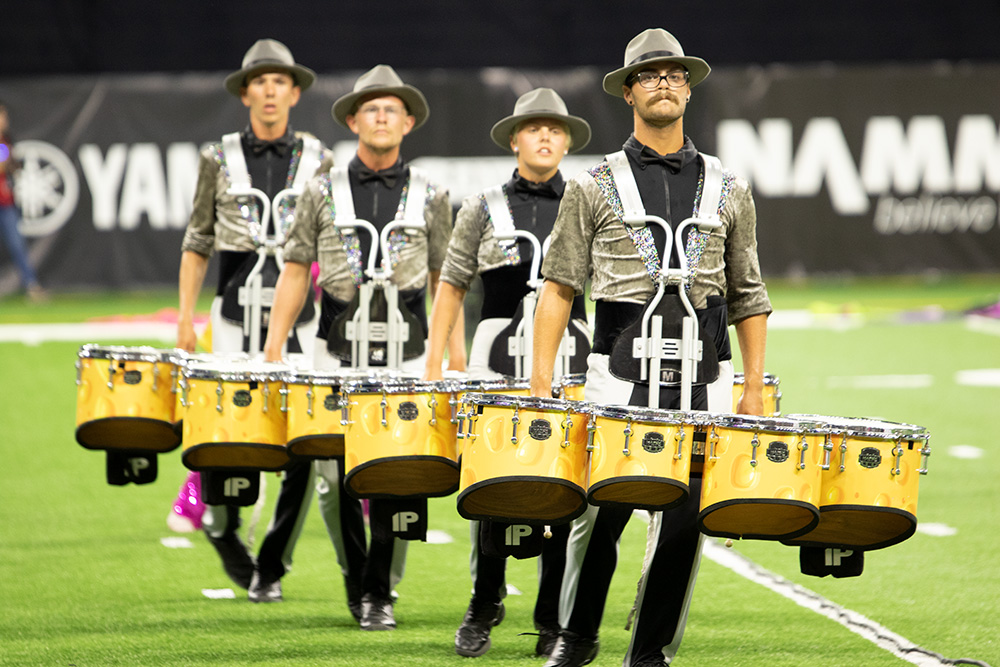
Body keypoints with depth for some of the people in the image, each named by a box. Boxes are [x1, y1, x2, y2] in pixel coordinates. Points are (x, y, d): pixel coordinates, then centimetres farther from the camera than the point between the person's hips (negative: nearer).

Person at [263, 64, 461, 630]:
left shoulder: (430, 197, 7)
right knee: (334, 476, -1)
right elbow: (295, 271, 7)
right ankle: (356, 578, 20)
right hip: (338, 350, 0)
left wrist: (458, 360, 4)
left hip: (405, 354, 0)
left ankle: (381, 593, 9)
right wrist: (273, 350, 1)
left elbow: (444, 282, 9)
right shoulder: (324, 192, 6)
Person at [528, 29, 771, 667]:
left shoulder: (729, 192, 12)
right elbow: (559, 287, 5)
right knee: (599, 512, -2)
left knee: (685, 518, 0)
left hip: (705, 376, 2)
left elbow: (748, 297, 14)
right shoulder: (595, 188, 6)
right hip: (621, 374, -2)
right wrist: (540, 385, -2)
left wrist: (754, 390, 7)